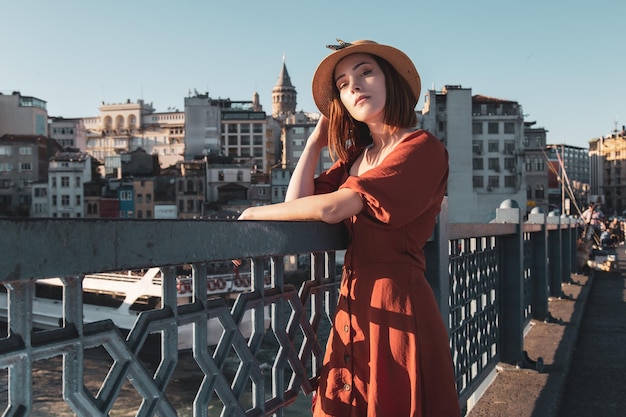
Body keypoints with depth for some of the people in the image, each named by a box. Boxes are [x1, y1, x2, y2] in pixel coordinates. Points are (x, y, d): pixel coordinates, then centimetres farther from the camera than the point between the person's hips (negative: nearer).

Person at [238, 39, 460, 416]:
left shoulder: (423, 148, -11)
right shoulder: (356, 156, 15)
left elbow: (333, 207, -19)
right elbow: (297, 203, 5)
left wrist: (258, 212, -7)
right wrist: (317, 139, 9)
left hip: (397, 304, -7)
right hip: (354, 302, 7)